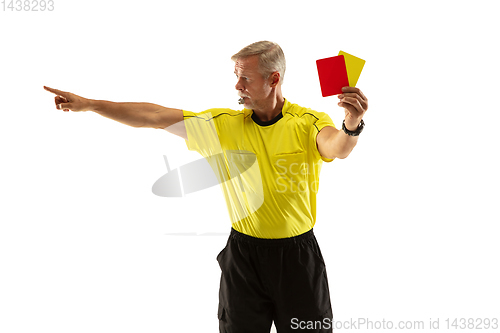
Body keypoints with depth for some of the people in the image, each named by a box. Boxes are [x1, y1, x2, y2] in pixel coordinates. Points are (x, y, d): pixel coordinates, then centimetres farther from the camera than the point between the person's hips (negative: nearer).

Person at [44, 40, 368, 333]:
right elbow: (156, 117, -4)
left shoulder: (309, 123, -10)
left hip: (298, 253, -1)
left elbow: (336, 148, -31)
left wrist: (352, 126, -54)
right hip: (244, 253, 2)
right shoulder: (225, 125, -4)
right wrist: (89, 104, -5)